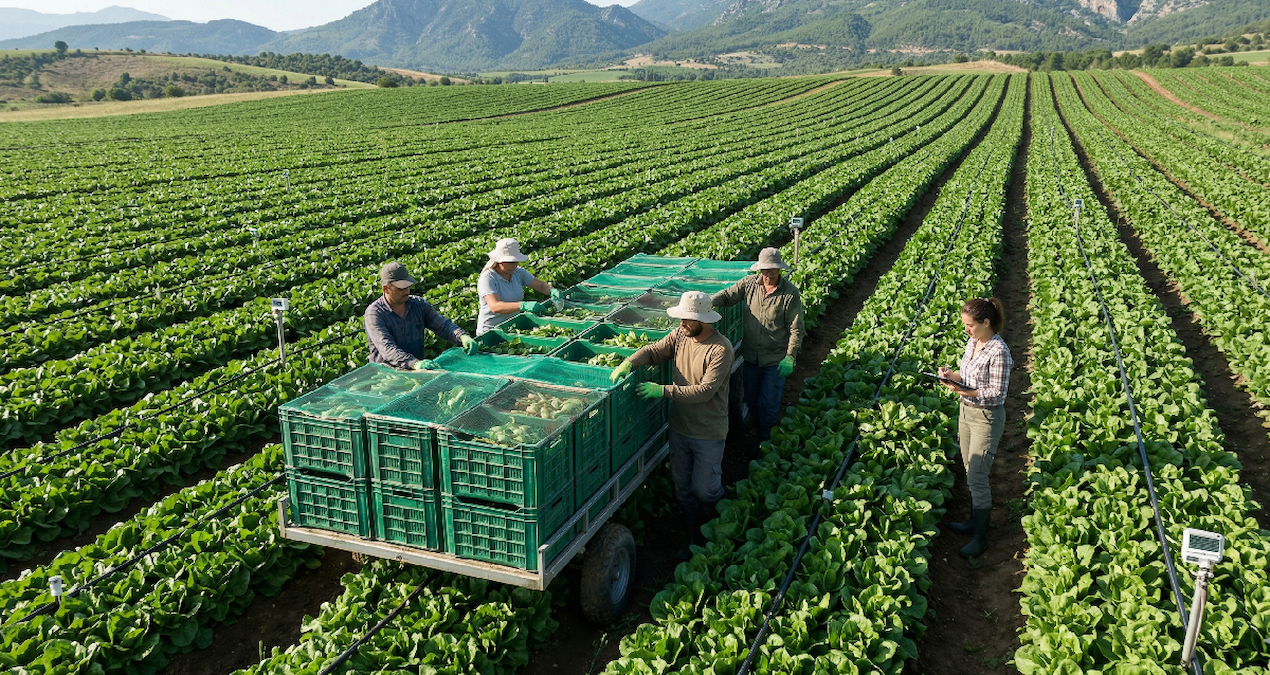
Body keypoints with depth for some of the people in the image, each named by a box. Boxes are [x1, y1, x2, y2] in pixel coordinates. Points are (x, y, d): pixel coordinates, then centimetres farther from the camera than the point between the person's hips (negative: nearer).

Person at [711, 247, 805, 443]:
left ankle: (766, 442, 19)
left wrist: (790, 357, -15)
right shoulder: (749, 284, -4)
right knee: (751, 400, 17)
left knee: (768, 404, 0)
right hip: (751, 355, 4)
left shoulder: (791, 293, -13)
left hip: (775, 359, -4)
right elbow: (726, 296, 1)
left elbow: (796, 329, -10)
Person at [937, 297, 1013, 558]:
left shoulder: (998, 352, -23)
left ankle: (981, 538, 8)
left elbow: (998, 393, -20)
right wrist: (951, 374, -3)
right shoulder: (973, 342, 3)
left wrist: (965, 391, -27)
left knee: (977, 478, -3)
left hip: (987, 417, -8)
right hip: (966, 411, 8)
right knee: (970, 472, 19)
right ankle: (974, 521, 35)